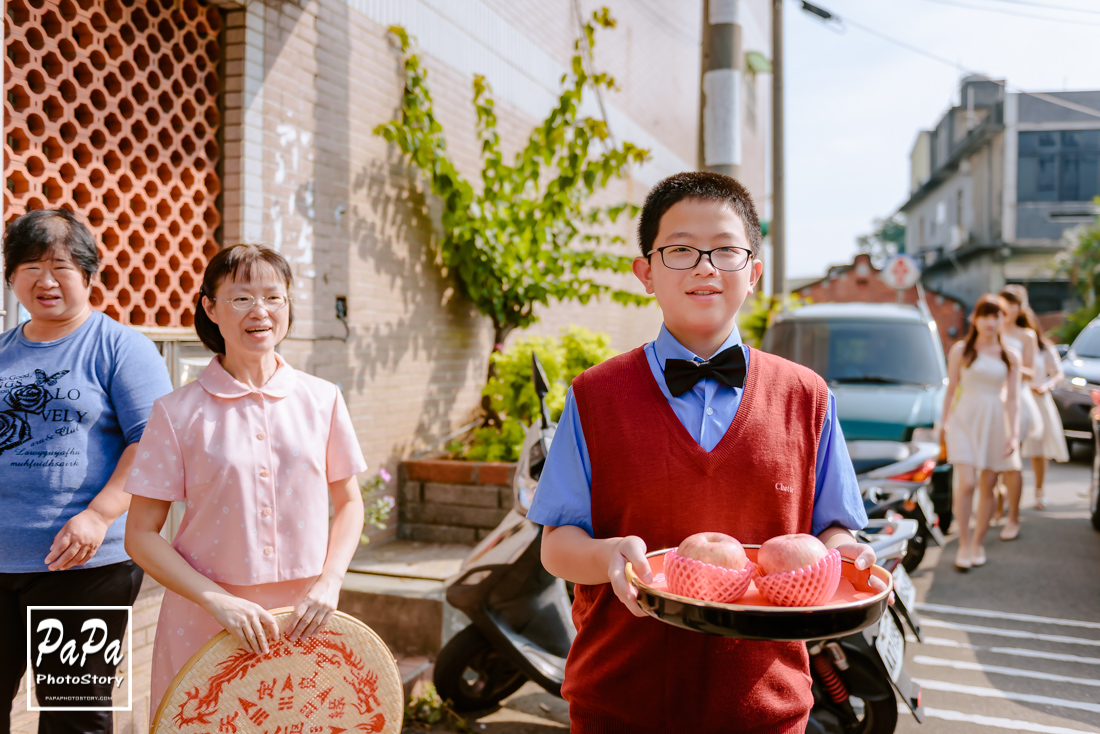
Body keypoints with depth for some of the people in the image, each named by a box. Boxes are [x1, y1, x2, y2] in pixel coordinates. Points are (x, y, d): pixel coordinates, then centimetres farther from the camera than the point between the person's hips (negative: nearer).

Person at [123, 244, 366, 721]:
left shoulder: (321, 400, 0)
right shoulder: (178, 412, -6)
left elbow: (348, 504, 8)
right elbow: (141, 536, -4)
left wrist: (329, 582, -7)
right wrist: (218, 601, -15)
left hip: (304, 621, 2)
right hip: (205, 625, -2)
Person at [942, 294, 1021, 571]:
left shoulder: (1010, 358, 9)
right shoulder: (960, 351, 5)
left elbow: (1012, 398, 7)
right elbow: (951, 390, 6)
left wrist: (1014, 433, 0)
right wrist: (945, 424, 3)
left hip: (995, 422, 2)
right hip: (965, 419, -2)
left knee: (987, 486, 5)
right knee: (966, 483, -12)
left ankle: (978, 544, 17)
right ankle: (964, 544, -2)